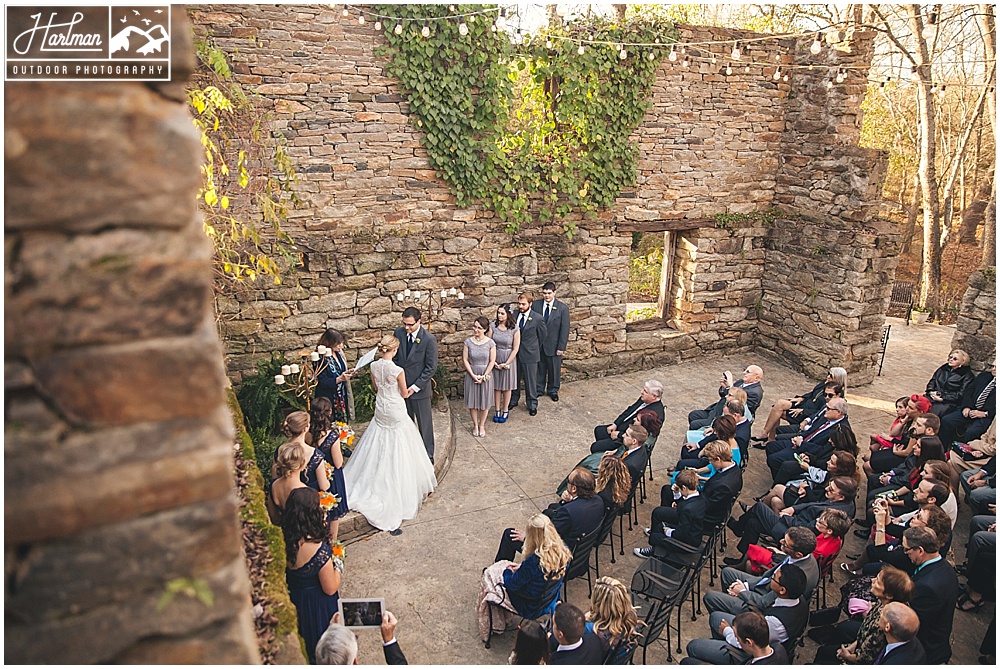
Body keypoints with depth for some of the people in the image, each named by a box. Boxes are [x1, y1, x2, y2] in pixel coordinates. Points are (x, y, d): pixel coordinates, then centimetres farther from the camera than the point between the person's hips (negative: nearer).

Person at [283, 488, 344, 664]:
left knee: (303, 640, 33)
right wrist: (338, 563, -8)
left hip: (293, 599, 6)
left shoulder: (283, 539, -19)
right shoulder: (319, 549, -36)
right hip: (317, 605, -6)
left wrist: (320, 526, -4)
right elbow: (331, 589, -25)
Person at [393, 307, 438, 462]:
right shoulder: (398, 333, -5)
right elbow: (395, 358, 7)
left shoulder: (429, 339, -18)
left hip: (420, 389, -4)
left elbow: (431, 367, -14)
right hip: (401, 387, 4)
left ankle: (428, 454, 27)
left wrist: (414, 387, -16)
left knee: (425, 423, 10)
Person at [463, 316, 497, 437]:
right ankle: (475, 425, 25)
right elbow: (465, 360, -5)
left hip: (486, 375, -1)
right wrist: (473, 375, -12)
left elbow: (492, 361, -5)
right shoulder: (468, 342, -6)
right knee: (472, 401, 8)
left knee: (484, 401, 8)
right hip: (471, 375, 1)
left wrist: (484, 376, -11)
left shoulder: (490, 343, -8)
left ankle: (482, 425, 25)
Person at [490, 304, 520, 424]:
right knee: (496, 386, 9)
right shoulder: (493, 326, -5)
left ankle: (505, 411, 23)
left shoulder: (515, 330, -12)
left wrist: (506, 363, -10)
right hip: (495, 359, 2)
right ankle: (498, 411, 21)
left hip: (508, 360, -2)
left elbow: (516, 349, -9)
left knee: (506, 387, 8)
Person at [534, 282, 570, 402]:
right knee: (539, 368, 14)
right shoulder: (535, 305, -2)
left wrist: (561, 347, -10)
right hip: (537, 344, 2)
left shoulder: (562, 308, -8)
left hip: (553, 345, -1)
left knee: (554, 369, 12)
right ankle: (539, 389, 33)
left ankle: (553, 391, 31)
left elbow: (565, 329, -7)